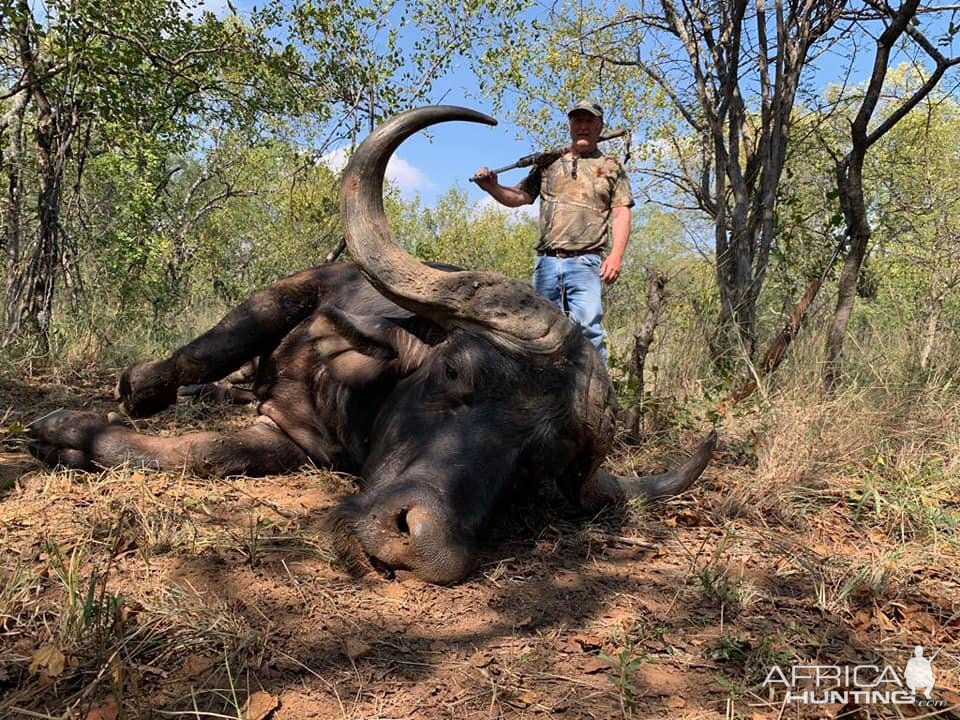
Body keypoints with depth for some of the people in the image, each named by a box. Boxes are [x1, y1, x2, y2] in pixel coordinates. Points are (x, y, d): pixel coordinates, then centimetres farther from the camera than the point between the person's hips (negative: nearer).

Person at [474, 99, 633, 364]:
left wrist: (616, 255, -10)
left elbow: (621, 214, 4)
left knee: (588, 329, -15)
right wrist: (492, 187, -5)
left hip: (585, 263, -3)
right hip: (546, 261, 4)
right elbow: (518, 197, 16)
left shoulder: (611, 166, 12)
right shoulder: (549, 163, 19)